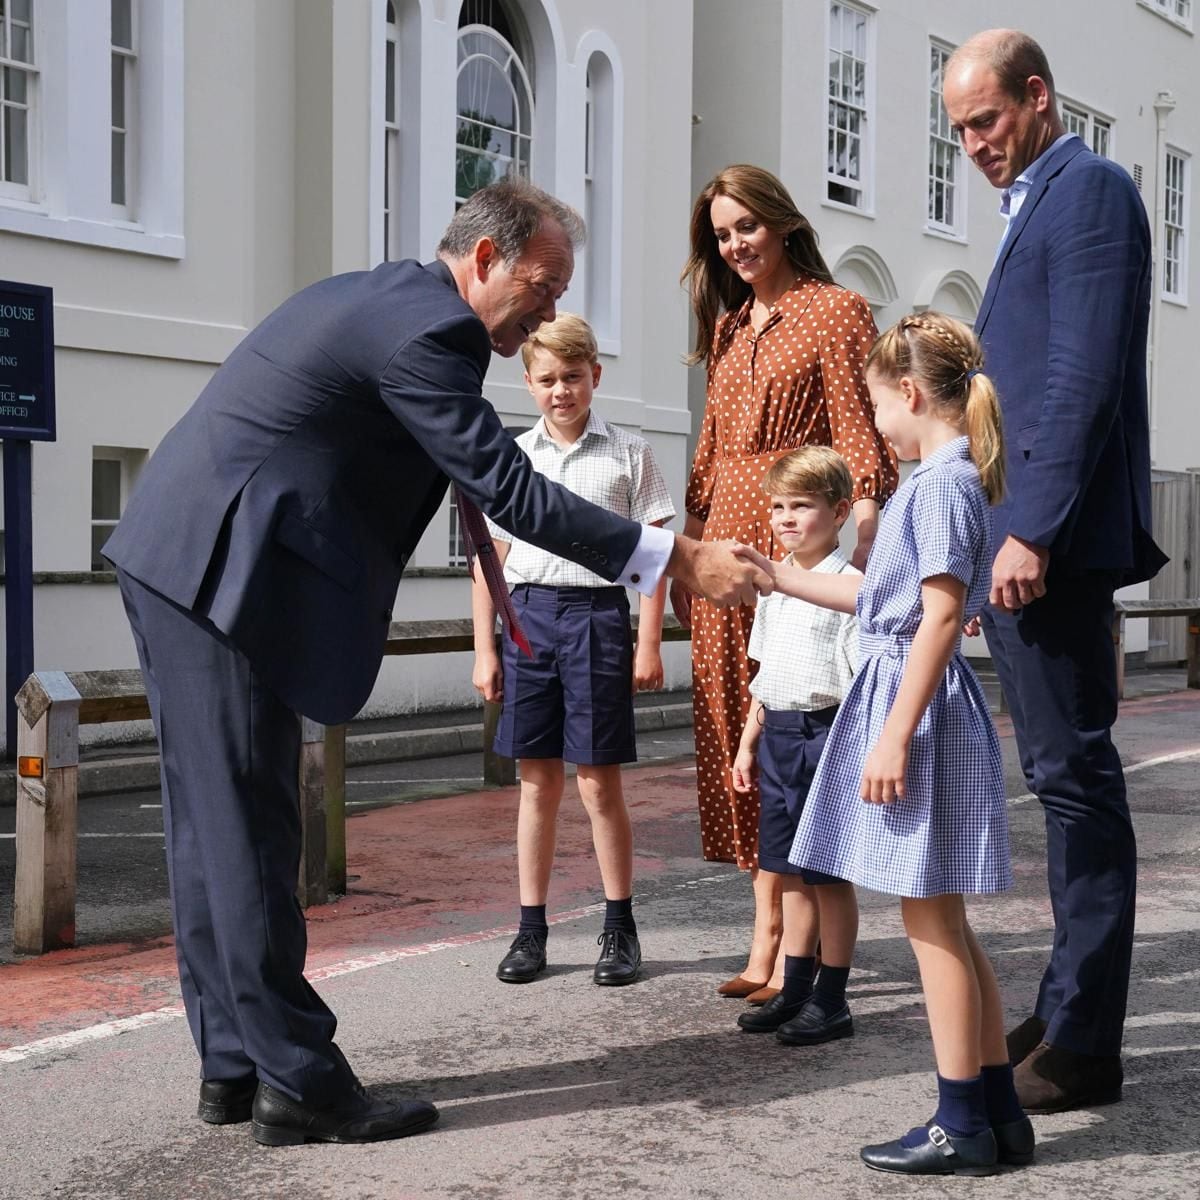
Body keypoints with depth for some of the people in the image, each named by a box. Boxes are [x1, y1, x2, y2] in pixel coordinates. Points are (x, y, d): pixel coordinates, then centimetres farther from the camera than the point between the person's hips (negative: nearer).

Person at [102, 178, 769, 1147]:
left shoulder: (385, 298, 17)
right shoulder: (427, 329, -15)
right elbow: (511, 491, -18)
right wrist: (682, 559, -16)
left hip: (179, 562, 11)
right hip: (223, 574, -11)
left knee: (215, 826, 12)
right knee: (249, 831, -5)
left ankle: (233, 1064, 21)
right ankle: (297, 1084, 4)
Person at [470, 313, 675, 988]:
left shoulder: (628, 453, 3)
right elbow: (491, 558, 10)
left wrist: (648, 645, -4)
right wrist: (484, 649, 6)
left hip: (597, 612, -2)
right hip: (528, 615, 3)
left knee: (599, 782, 0)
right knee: (539, 781, 8)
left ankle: (621, 927, 13)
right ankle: (532, 929, 16)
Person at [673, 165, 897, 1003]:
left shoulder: (836, 312, -2)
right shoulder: (727, 327, 20)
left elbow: (863, 443, -9)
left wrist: (858, 553, -18)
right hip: (727, 550, 7)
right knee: (740, 740, 8)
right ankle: (767, 940, 17)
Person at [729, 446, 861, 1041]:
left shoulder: (849, 586, -10)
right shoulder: (773, 586, 13)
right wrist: (748, 743, 19)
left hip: (824, 733, -7)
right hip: (777, 736, 8)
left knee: (830, 874, 1)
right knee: (790, 871, 14)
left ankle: (831, 1001, 10)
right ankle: (794, 990, 24)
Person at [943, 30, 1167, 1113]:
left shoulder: (1089, 190, -8)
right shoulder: (1037, 203, 21)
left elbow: (1085, 377, -18)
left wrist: (1033, 529, -21)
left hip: (1053, 541, -10)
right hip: (1020, 538, 10)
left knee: (1074, 776, -6)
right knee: (1068, 778, 12)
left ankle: (1084, 1046, 0)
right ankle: (1069, 1011, 20)